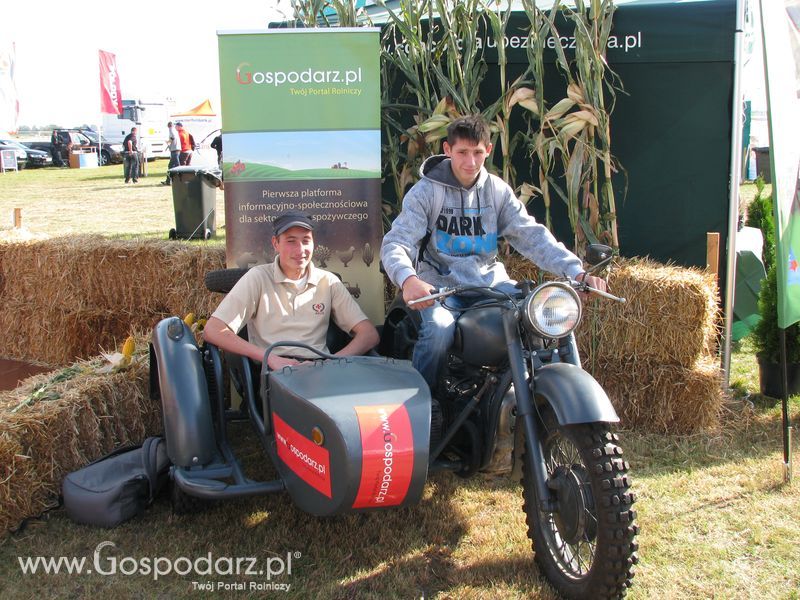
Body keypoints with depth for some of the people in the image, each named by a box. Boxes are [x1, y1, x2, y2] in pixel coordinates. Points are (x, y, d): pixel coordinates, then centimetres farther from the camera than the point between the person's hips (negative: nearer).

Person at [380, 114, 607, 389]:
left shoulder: (498, 190, 7)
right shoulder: (426, 191, -5)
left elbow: (531, 235, -1)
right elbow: (395, 243, -14)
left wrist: (577, 271, -16)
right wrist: (408, 279, -38)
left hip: (491, 280, 4)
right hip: (441, 284, -3)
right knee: (439, 329, -34)